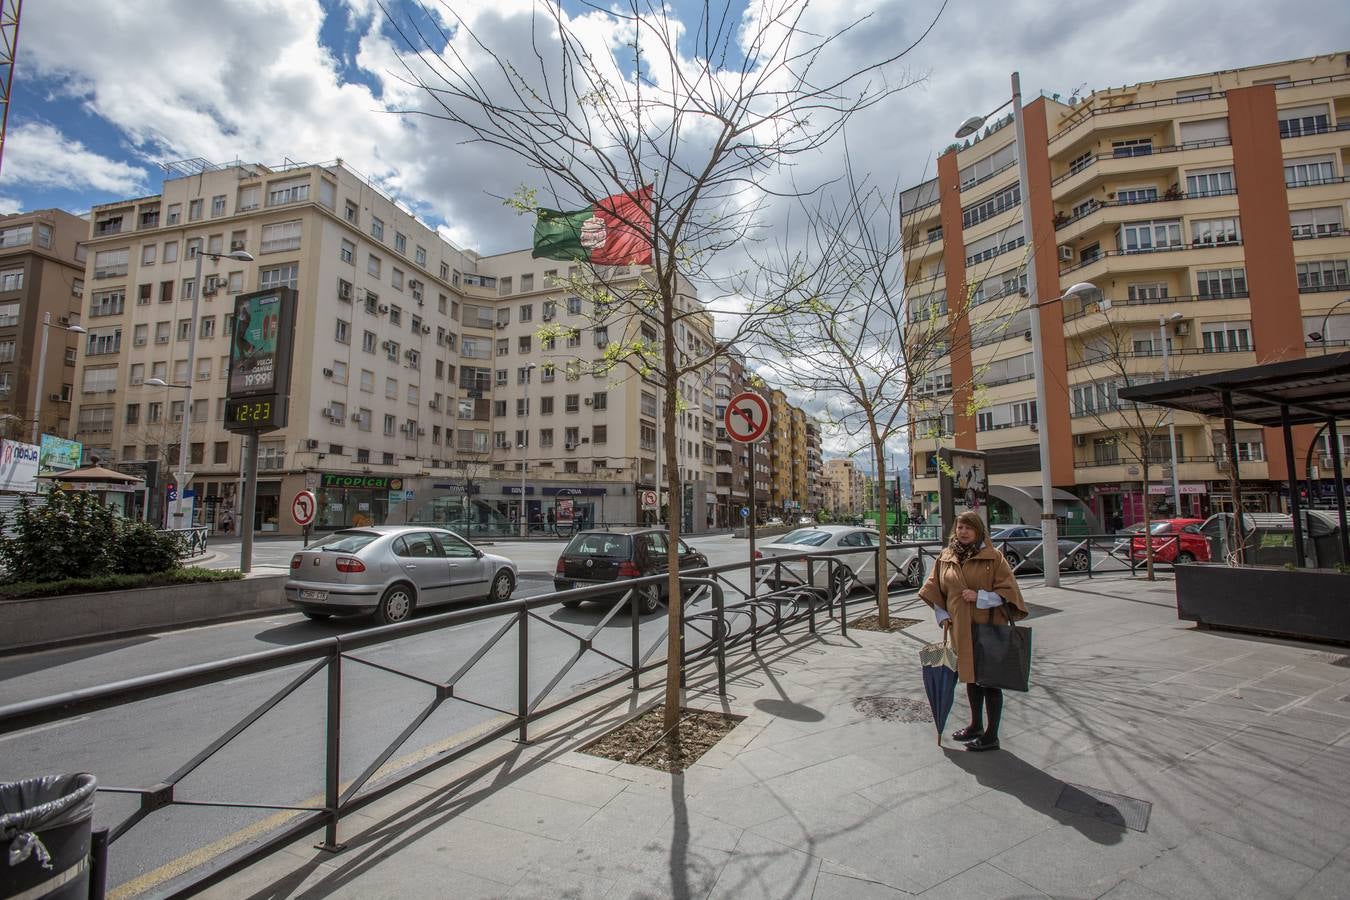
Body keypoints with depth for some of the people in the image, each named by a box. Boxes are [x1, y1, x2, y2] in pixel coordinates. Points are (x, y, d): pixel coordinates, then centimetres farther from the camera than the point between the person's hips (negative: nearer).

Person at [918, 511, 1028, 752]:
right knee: (970, 677, 18)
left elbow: (1008, 590, -9)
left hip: (988, 628, -5)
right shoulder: (945, 557, 5)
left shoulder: (993, 556, -7)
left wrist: (979, 597, -19)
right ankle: (976, 725, 35)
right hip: (960, 630, 5)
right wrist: (943, 616, 5)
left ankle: (991, 736, 16)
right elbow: (935, 589, 13)